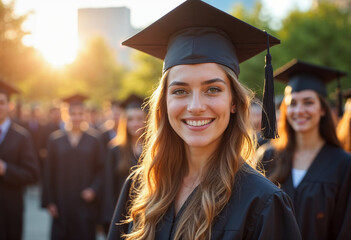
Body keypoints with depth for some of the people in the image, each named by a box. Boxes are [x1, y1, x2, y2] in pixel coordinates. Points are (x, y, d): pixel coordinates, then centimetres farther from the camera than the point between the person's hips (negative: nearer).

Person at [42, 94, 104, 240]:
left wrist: (93, 189, -12)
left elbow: (101, 169, 3)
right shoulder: (55, 139, 4)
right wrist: (49, 201, 0)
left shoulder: (94, 139, 3)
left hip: (85, 203, -1)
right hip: (61, 204, 1)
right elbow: (49, 172, 5)